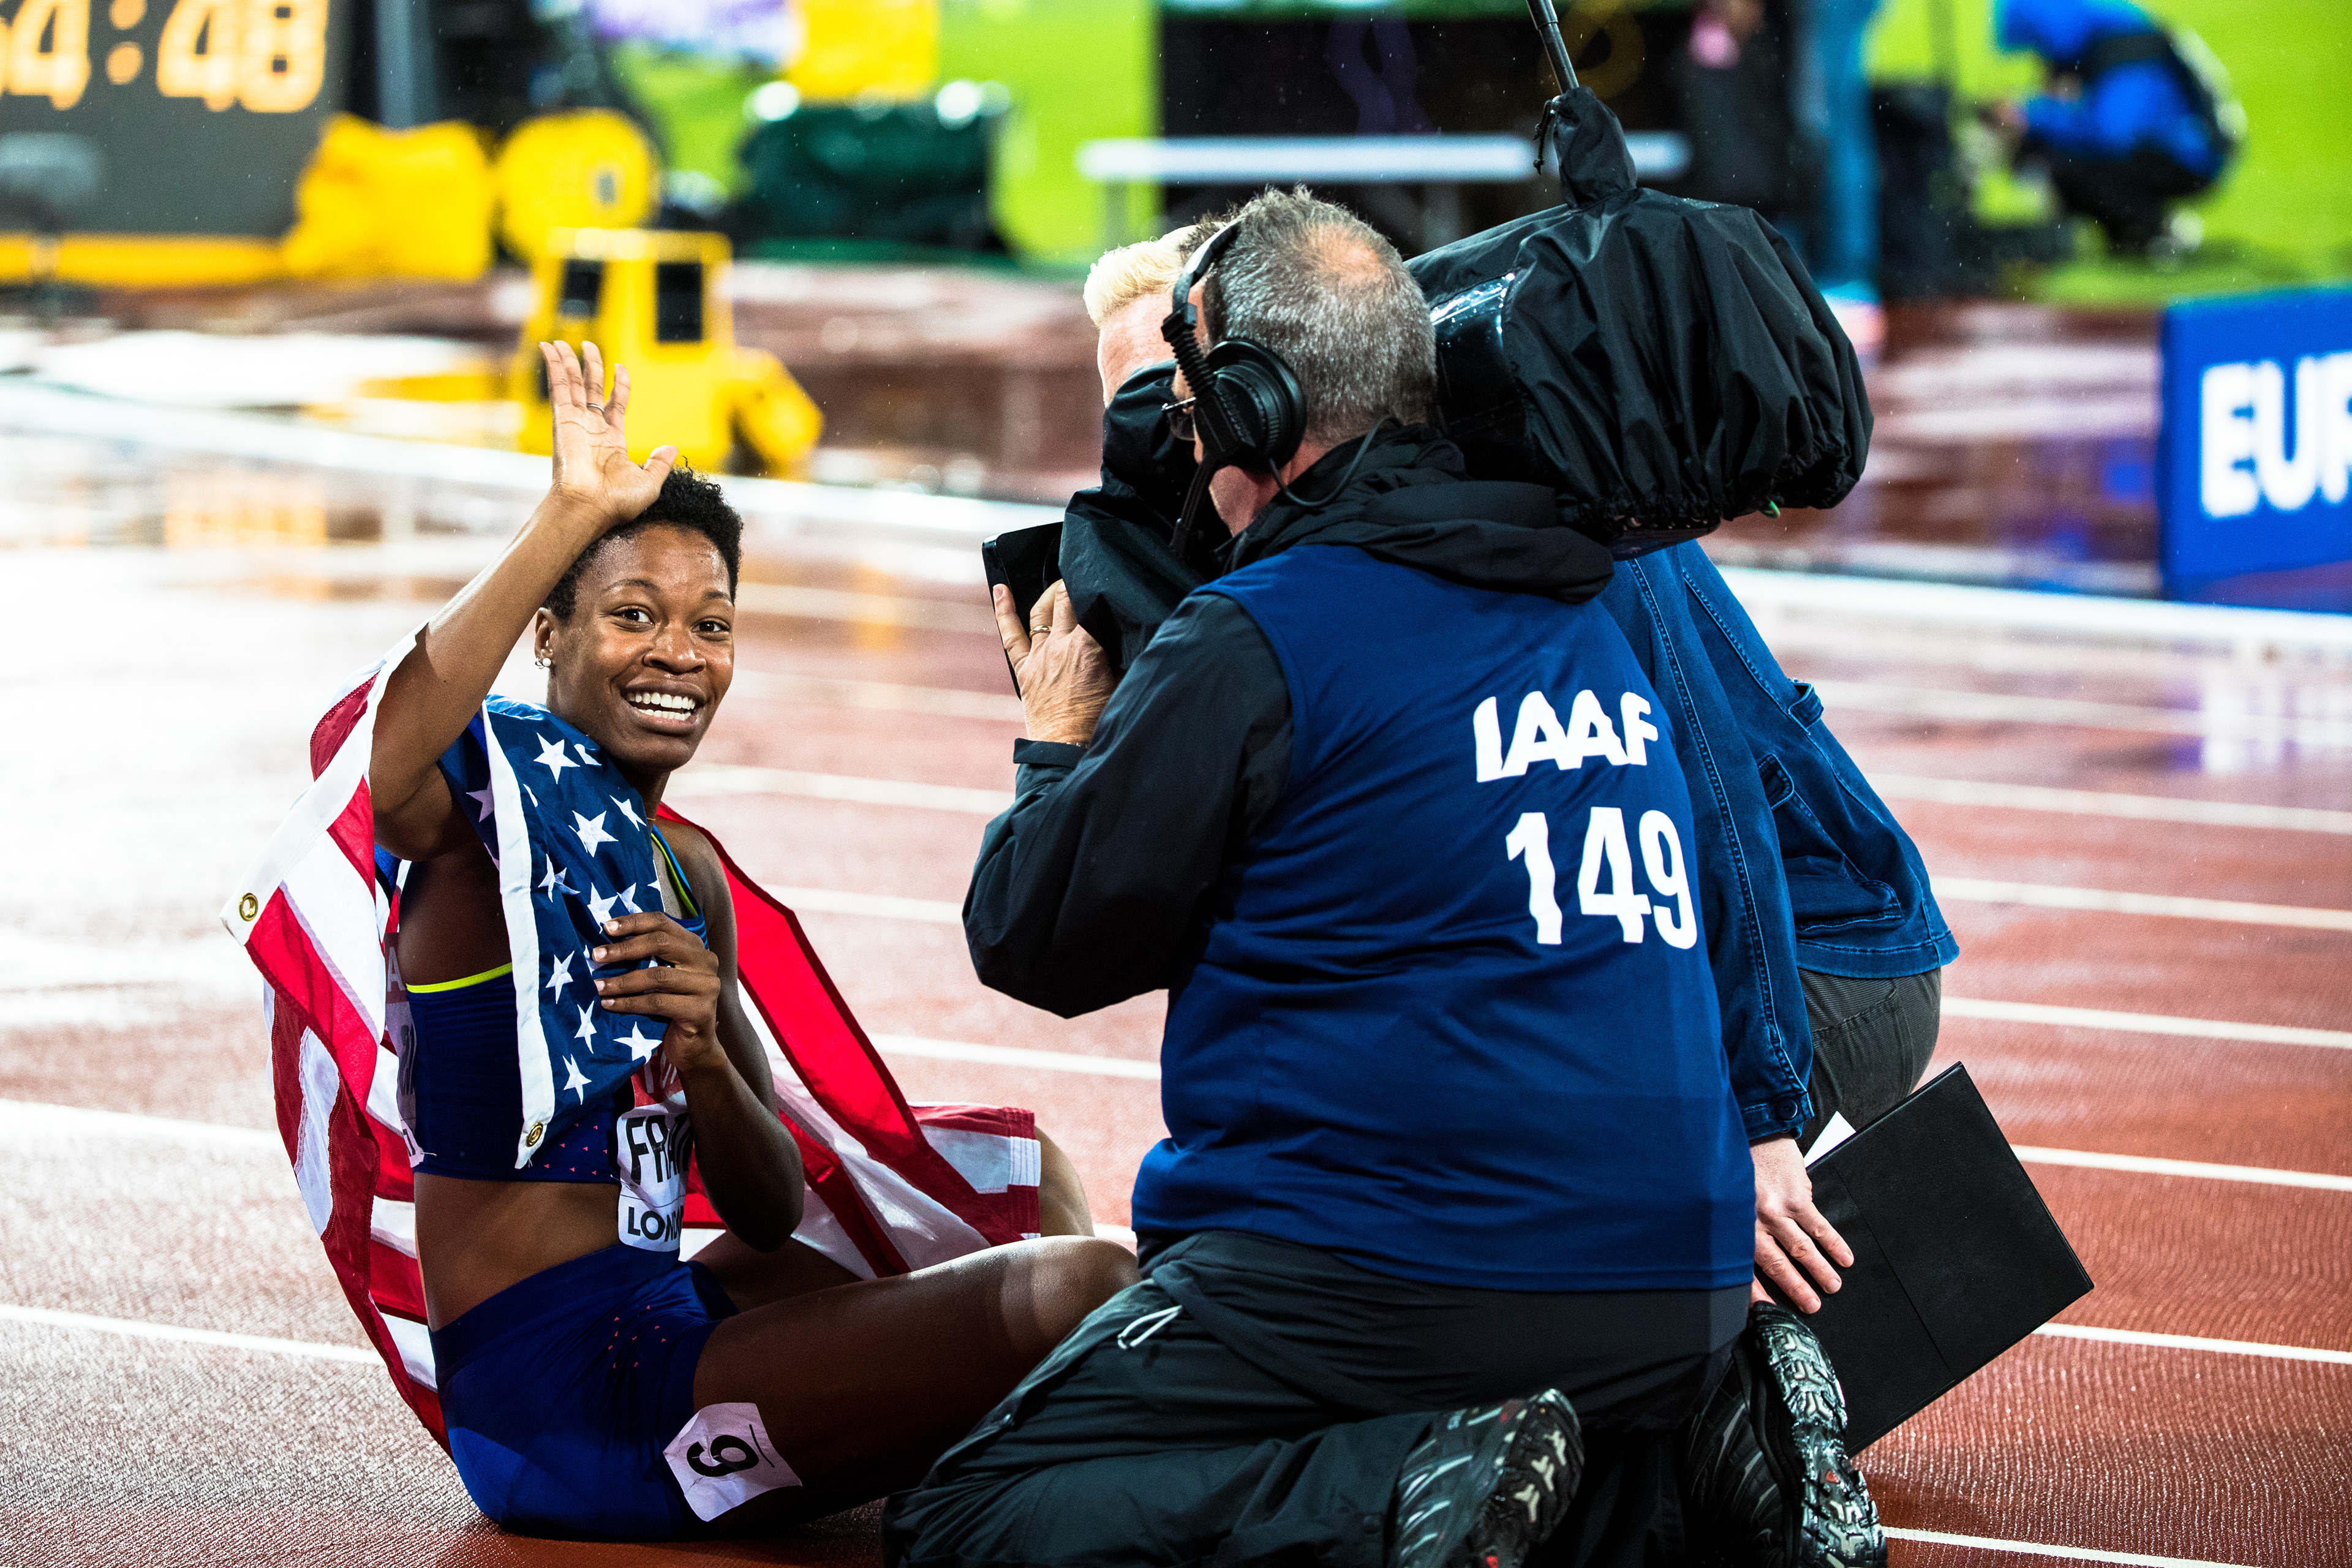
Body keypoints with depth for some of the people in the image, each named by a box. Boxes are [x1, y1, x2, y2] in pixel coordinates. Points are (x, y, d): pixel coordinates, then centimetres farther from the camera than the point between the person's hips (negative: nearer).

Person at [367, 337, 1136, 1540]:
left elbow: (772, 1218, 13)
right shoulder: (493, 798, -9)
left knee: (1015, 1168, 28)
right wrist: (571, 515, -37)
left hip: (655, 1306, 10)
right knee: (1076, 1289, -19)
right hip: (557, 1392, -10)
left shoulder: (688, 877, 15)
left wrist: (702, 1058, -8)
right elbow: (393, 768, -38)